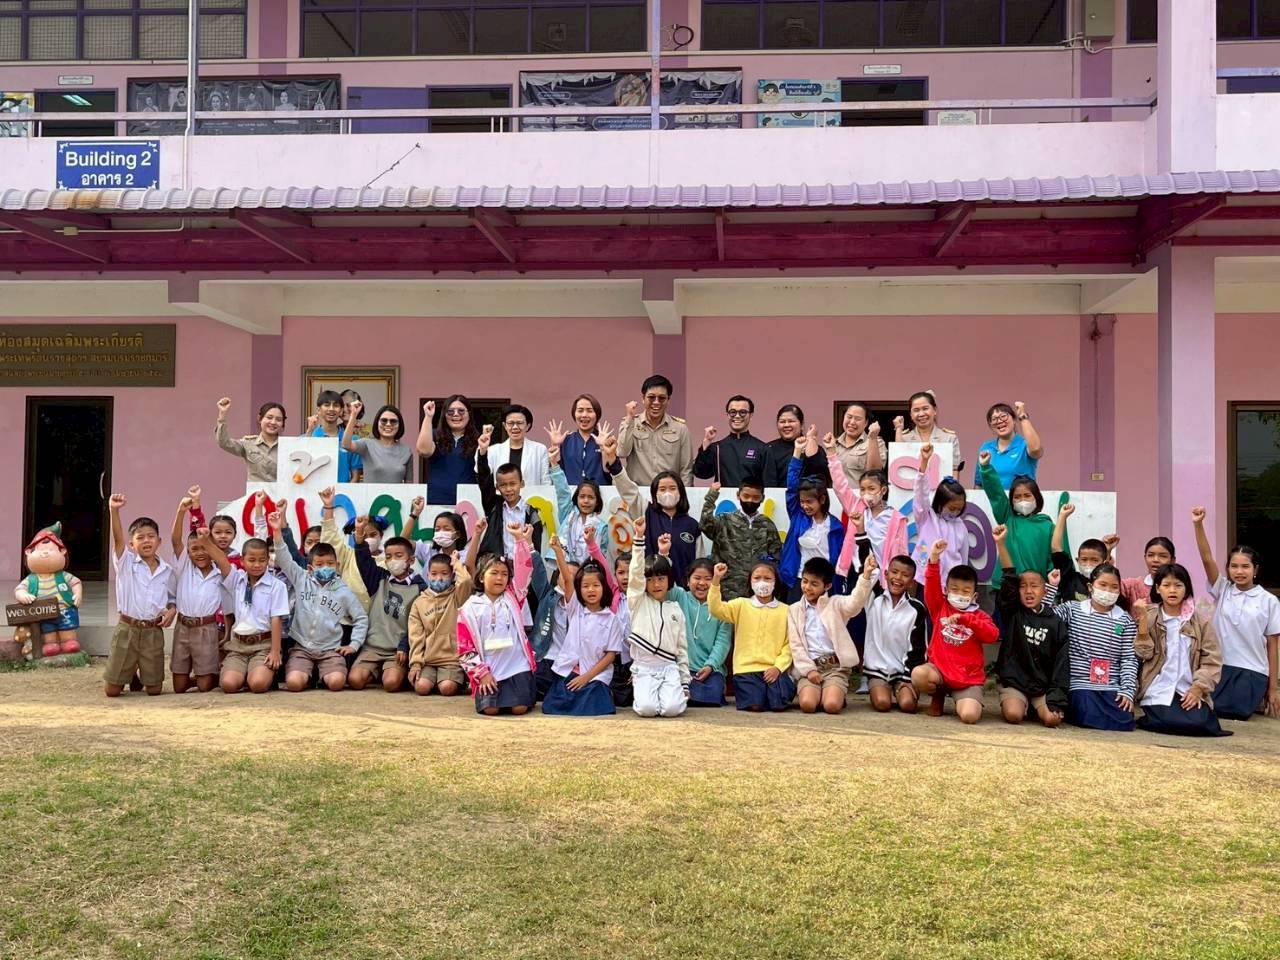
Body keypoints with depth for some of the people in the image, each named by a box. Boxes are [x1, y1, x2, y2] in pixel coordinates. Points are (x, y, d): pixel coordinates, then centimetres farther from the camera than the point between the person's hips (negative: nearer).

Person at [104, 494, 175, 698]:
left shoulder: (166, 571, 6)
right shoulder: (126, 563, -3)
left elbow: (172, 598, 18)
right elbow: (118, 538, -20)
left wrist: (172, 610, -6)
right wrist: (114, 510, -36)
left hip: (154, 632, 2)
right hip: (127, 629, -2)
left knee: (154, 690, 6)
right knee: (112, 690, 3)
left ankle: (140, 675, 40)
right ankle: (129, 674, 37)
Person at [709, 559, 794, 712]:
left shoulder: (785, 610, 8)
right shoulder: (741, 605, 8)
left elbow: (789, 644, 4)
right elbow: (716, 609, -7)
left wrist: (778, 667, -10)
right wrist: (716, 580, -18)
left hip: (774, 669, 1)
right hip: (747, 668, -1)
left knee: (778, 704, -19)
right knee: (754, 705, -21)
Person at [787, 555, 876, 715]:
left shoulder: (835, 605, 8)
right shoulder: (794, 610, 12)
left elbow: (855, 603, -15)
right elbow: (796, 645, 5)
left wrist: (866, 575, -30)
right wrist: (809, 670, -8)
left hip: (835, 666, -1)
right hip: (808, 667, 1)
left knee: (832, 705, -25)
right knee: (807, 705, -26)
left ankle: (837, 692, 10)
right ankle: (810, 690, 8)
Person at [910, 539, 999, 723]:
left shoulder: (980, 616, 4)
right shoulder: (940, 608, 7)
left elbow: (993, 635, -15)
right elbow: (932, 586, -9)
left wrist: (964, 618, -23)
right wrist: (934, 559, -23)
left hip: (969, 678, -1)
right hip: (939, 670, 2)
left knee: (969, 716, -26)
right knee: (918, 674, -33)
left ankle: (961, 702, 15)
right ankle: (938, 696, 5)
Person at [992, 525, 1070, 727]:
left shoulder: (1056, 623, 2)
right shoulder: (1012, 613, 1)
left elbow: (1062, 664, -1)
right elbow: (1009, 580, -13)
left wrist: (1057, 702, -11)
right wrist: (1001, 545, -26)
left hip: (1044, 686, 1)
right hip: (1013, 682, -1)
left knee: (1052, 719, -24)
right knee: (1013, 715, -26)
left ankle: (1037, 708, 11)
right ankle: (1023, 705, 9)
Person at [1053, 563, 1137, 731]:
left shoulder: (1125, 621, 8)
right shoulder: (1072, 609, 5)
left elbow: (1129, 659, 4)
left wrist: (1127, 690, -7)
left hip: (1111, 687, 3)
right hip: (1081, 685, -3)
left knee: (1124, 722, -19)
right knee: (1092, 720, -27)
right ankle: (1073, 709, 6)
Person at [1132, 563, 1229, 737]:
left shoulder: (1200, 621, 6)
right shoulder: (1150, 617, 4)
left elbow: (1212, 659, 3)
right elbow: (1144, 654, -7)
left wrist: (1199, 688, -9)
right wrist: (1143, 620, -15)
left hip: (1190, 691, 2)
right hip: (1158, 690, -2)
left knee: (1199, 723, -22)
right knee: (1168, 722, -25)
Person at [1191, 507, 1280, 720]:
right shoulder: (1222, 590, 5)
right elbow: (1207, 558, -10)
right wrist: (1198, 524, -24)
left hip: (1252, 670, -2)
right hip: (1221, 666, 2)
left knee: (1234, 711, -25)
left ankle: (1257, 699, 8)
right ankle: (1242, 698, 9)